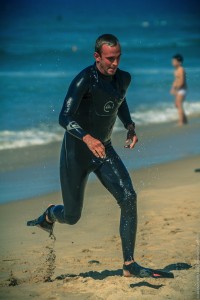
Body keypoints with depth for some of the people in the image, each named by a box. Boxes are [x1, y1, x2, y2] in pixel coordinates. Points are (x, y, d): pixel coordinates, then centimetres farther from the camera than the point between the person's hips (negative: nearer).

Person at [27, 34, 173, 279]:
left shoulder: (123, 78, 0)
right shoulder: (85, 80, -22)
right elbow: (64, 118, -31)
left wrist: (130, 126, 5)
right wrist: (87, 138, -48)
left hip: (104, 150, 5)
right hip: (77, 152, -5)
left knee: (128, 198, -17)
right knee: (71, 217, 5)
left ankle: (129, 265, -11)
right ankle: (50, 214, 45)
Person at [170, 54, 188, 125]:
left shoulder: (181, 70, -17)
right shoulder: (177, 70, 13)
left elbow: (181, 82, -22)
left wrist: (175, 89, -19)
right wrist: (172, 88, 9)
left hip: (181, 90, -10)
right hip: (178, 90, 10)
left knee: (179, 105, -9)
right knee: (177, 105, 16)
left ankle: (181, 122, -8)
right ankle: (185, 120, 25)